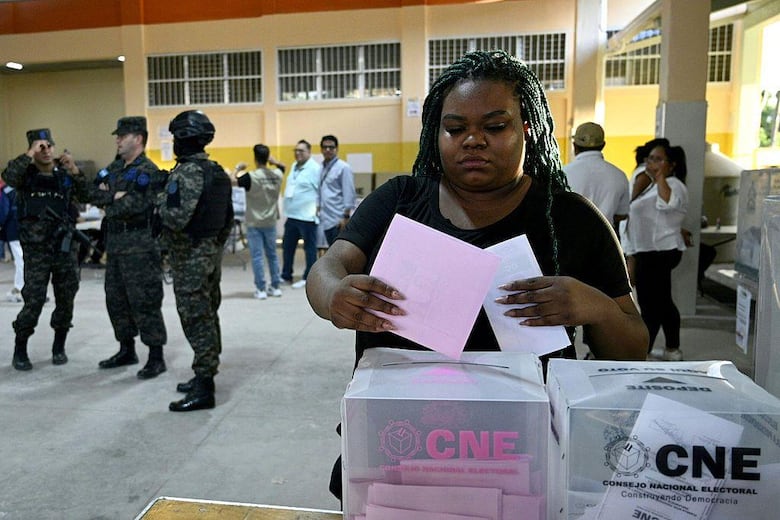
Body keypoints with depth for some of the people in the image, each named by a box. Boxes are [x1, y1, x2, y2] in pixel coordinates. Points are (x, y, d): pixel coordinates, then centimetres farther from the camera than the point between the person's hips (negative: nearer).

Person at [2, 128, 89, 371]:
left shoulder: (65, 175, 7)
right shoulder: (26, 175, 1)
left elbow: (87, 195, -5)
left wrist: (75, 170, -16)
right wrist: (29, 155, -20)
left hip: (65, 248, 2)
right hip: (37, 250, -2)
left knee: (66, 300, 7)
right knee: (33, 301, -5)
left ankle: (59, 347, 23)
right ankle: (20, 351, 11)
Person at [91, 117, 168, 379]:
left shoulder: (148, 171, -10)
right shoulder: (115, 168, 16)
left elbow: (134, 206, -20)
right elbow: (95, 194, 9)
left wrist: (109, 205, -3)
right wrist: (115, 195, -9)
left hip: (139, 245, -9)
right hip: (114, 242, 9)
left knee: (144, 301, -6)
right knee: (116, 299, 15)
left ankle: (156, 357, 2)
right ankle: (126, 350, 29)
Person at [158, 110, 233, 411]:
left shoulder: (187, 172, -17)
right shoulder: (217, 172, 11)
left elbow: (178, 218, -27)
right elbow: (228, 219, 15)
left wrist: (160, 203, -8)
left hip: (190, 259, -9)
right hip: (212, 253, 9)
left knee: (196, 320, -5)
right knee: (208, 316, 14)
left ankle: (203, 389, -1)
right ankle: (206, 376, 26)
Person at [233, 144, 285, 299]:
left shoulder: (251, 177, -17)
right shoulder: (277, 175, -1)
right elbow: (281, 165, 21)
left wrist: (239, 169, 2)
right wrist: (270, 159, 9)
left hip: (254, 223, -4)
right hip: (270, 222, 4)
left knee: (257, 256, 1)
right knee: (272, 255, 14)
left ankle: (261, 289, 3)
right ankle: (275, 287, 19)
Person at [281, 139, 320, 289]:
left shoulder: (315, 168, -12)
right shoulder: (294, 167, 14)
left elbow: (322, 191, -13)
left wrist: (317, 207, -14)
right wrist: (287, 208, 19)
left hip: (307, 216, -9)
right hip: (292, 215, 9)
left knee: (309, 248, 3)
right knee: (287, 246, 15)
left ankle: (308, 278, 12)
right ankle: (286, 275, 28)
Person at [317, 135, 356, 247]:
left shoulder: (343, 168, -7)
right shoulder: (322, 168, 13)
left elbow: (349, 194, -12)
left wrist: (346, 217, -16)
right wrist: (319, 209, 13)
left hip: (338, 220, -7)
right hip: (326, 220, 7)